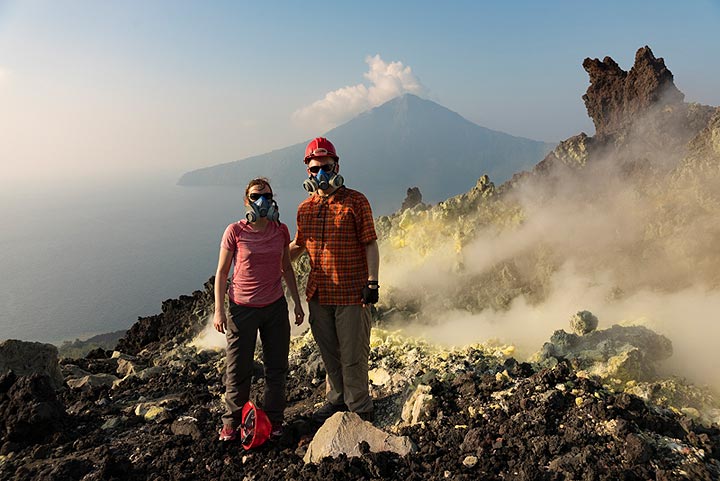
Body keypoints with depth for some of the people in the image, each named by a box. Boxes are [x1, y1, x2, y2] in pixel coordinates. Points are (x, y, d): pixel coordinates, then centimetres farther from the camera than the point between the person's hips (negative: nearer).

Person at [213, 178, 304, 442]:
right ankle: (231, 422, 26)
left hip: (275, 307, 3)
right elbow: (222, 273, -4)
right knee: (238, 370, 6)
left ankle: (274, 419, 29)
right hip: (242, 308, -3)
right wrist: (219, 310, -8)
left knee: (277, 367, 12)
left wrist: (297, 302, 11)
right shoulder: (235, 231, -10)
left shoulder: (281, 230, 0)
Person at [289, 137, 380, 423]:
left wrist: (372, 282, -13)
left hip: (351, 293, -5)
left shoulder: (356, 202, -6)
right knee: (329, 353, 18)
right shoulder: (305, 209, 8)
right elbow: (298, 246, 19)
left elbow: (370, 245, -6)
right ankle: (337, 398, 37)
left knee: (353, 355, 4)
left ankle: (359, 408, 22)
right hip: (318, 292, 5)